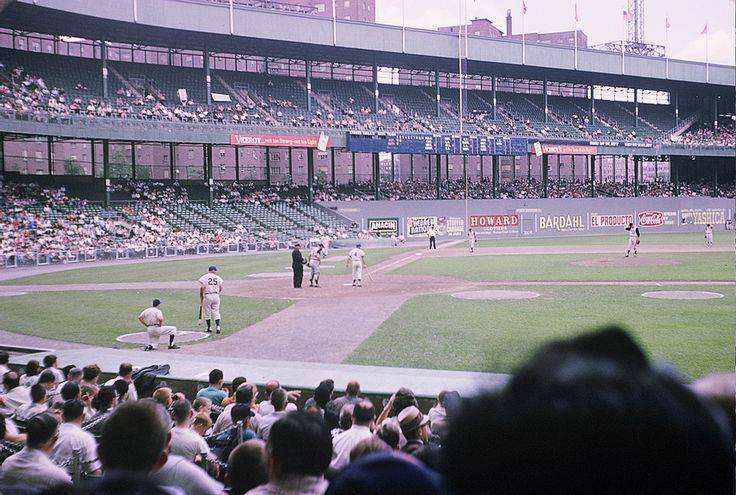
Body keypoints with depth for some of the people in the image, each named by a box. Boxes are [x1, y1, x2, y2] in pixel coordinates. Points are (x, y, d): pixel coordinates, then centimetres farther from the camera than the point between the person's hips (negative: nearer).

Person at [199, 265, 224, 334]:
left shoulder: (203, 277, -1)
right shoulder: (218, 278, 7)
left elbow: (202, 288, -9)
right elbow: (221, 289, 6)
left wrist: (201, 298, 0)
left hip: (207, 296, -2)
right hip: (216, 296, 2)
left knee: (207, 313, 9)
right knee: (216, 312, 7)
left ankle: (209, 328, 13)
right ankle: (217, 326, -8)